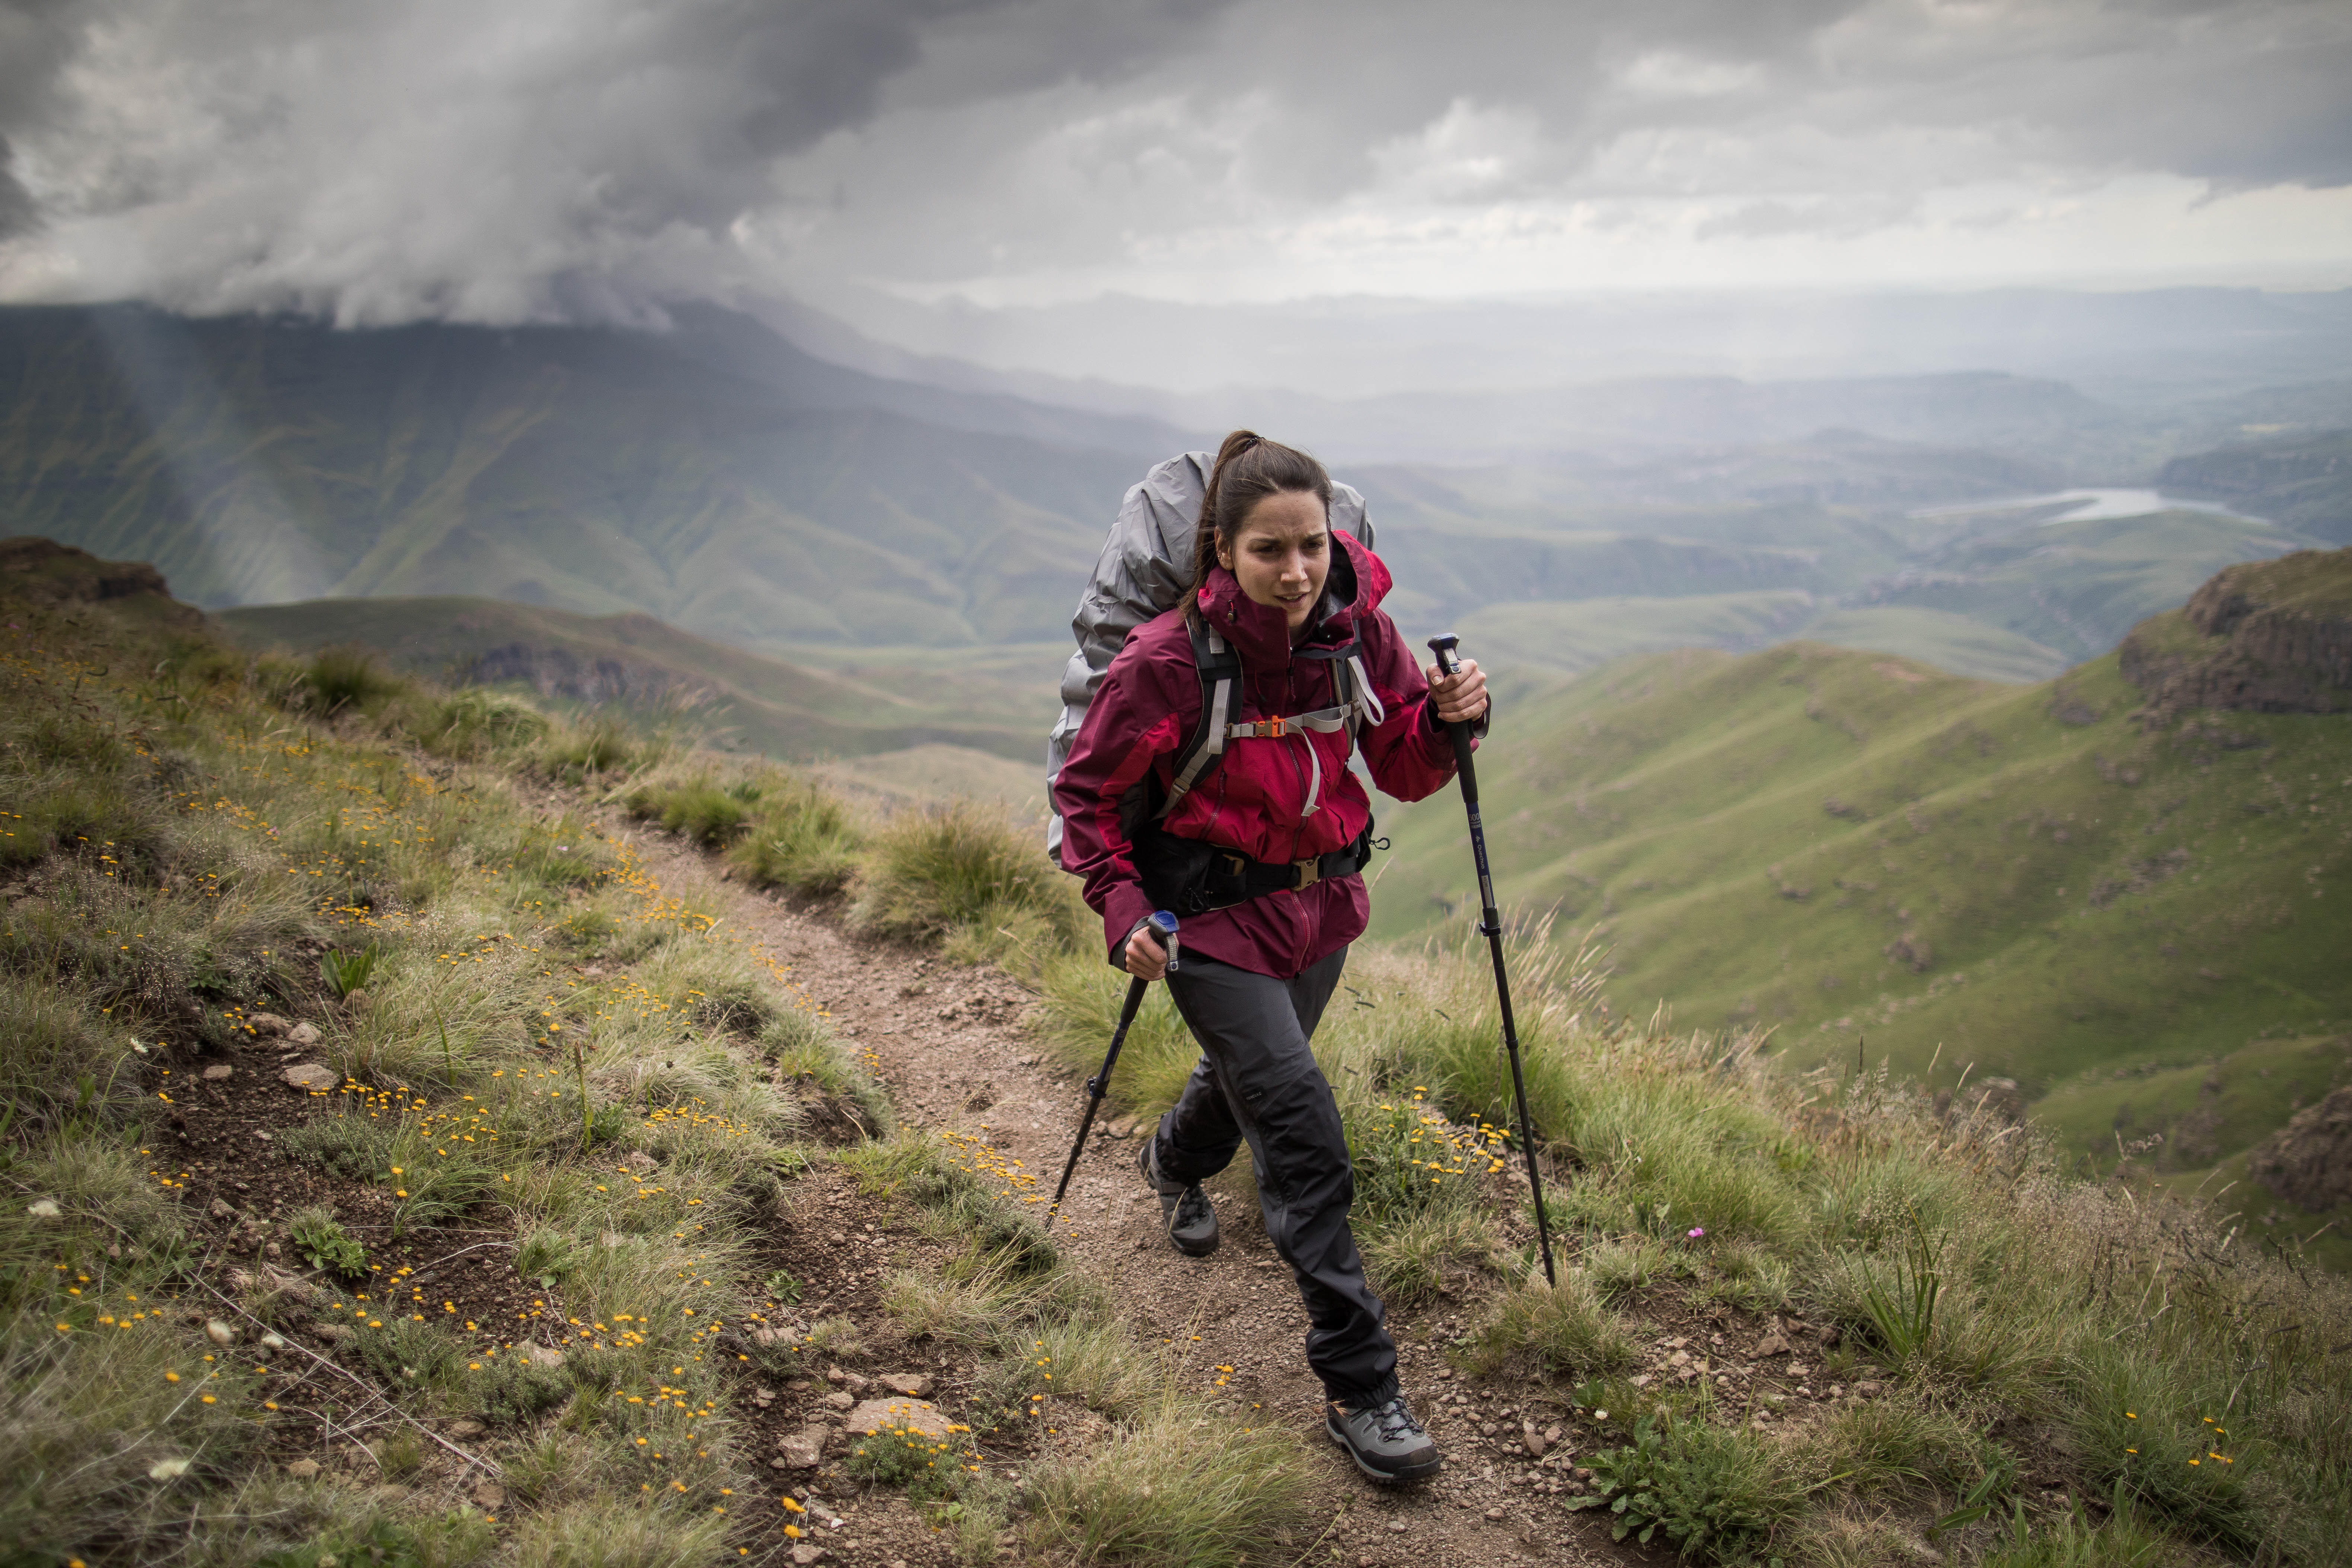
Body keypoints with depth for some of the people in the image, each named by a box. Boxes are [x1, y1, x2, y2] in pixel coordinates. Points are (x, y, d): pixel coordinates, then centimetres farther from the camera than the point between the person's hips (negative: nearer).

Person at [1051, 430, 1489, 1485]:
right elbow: (1086, 793, -9)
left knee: (1252, 1073, 29)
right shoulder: (1169, 661, -23)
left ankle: (1173, 1162, 64)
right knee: (1304, 1137, -13)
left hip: (1320, 903, 6)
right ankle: (1358, 1389, -2)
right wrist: (1122, 910, -20)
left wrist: (1449, 720, -22)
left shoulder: (1358, 629, -11)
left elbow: (1405, 771, -1)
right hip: (1213, 917, -5)